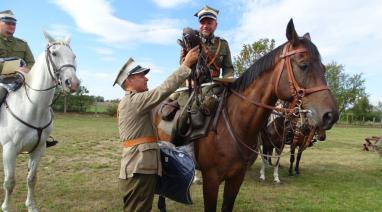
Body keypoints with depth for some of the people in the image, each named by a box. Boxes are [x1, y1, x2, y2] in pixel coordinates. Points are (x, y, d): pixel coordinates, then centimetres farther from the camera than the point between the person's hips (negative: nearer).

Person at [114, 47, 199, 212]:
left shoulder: (131, 102, 19)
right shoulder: (134, 100, -14)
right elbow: (164, 89, -20)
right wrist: (186, 65, -15)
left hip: (141, 168, 10)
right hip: (139, 170, -10)